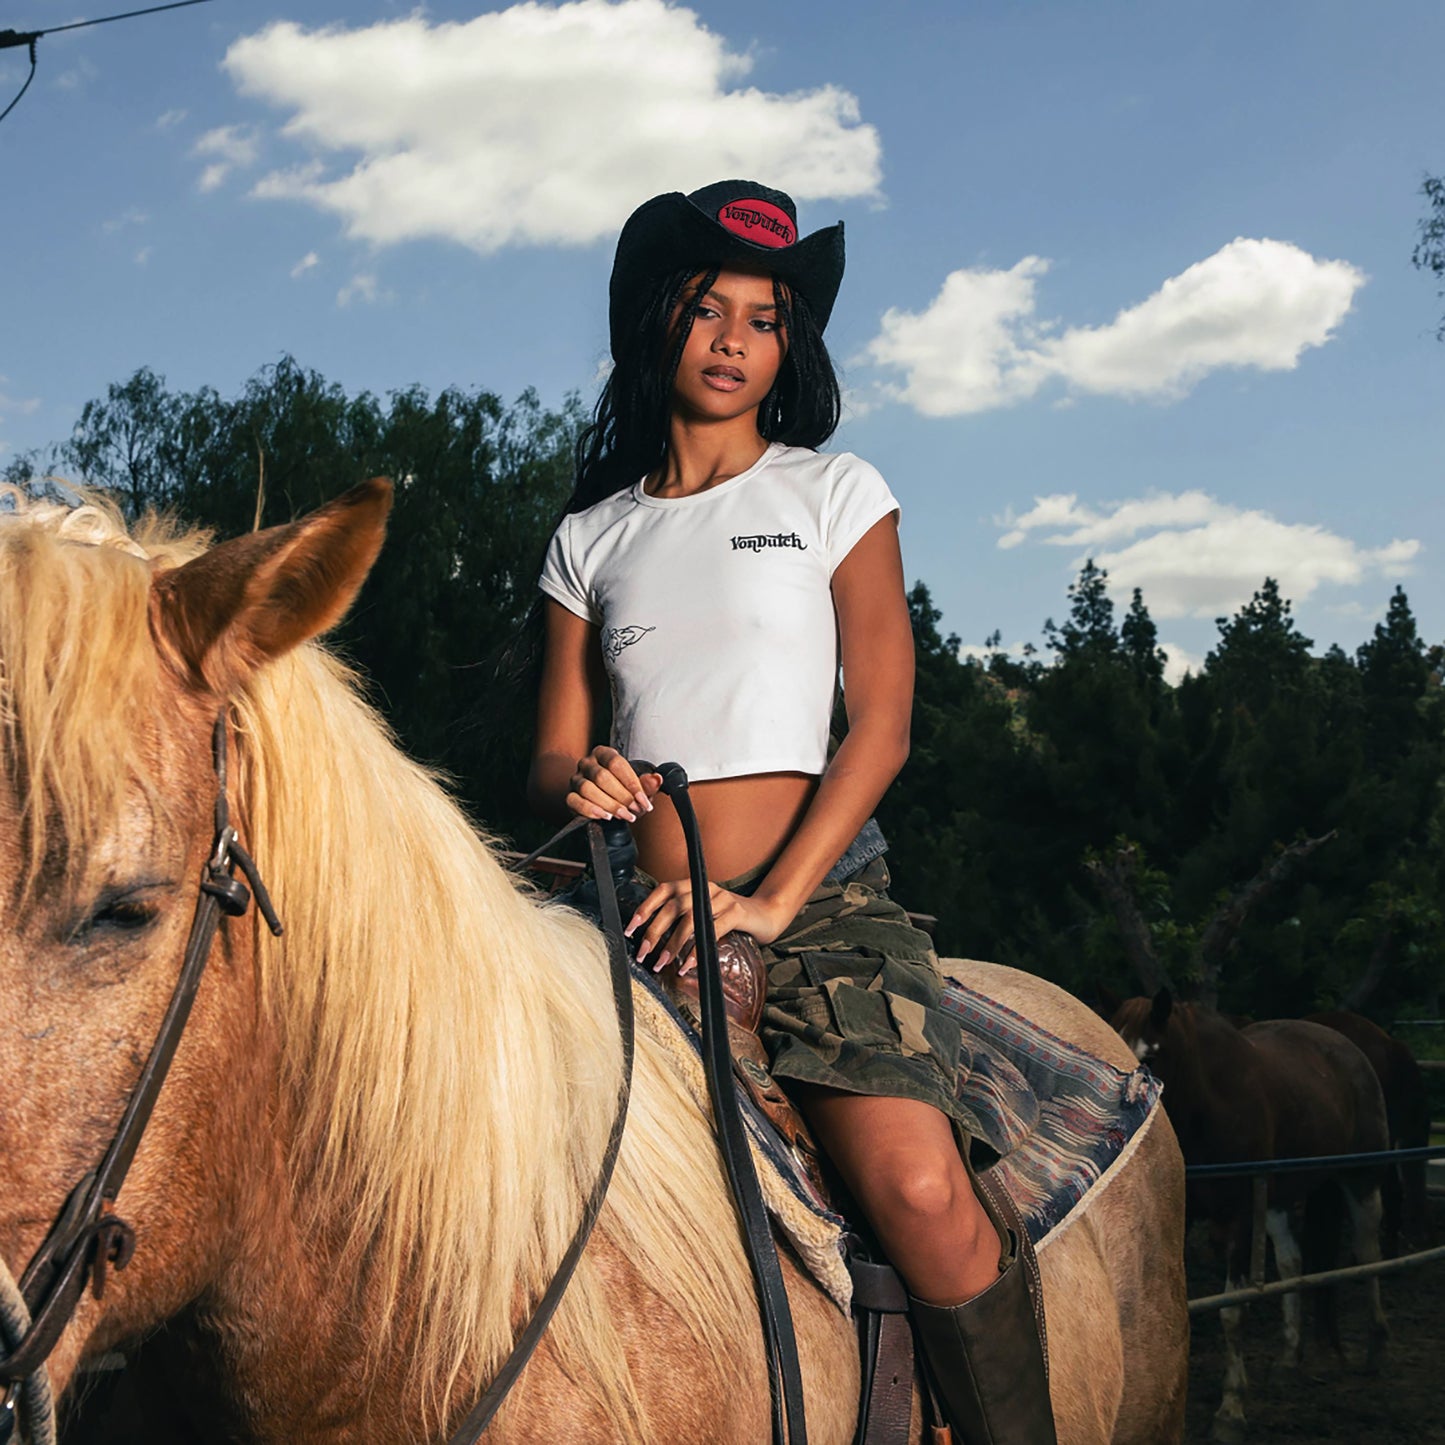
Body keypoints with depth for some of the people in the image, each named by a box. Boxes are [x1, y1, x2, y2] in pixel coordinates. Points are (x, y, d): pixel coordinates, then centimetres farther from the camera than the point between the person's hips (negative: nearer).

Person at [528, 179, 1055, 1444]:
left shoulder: (834, 494, 9)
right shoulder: (593, 537, 16)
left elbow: (881, 727, 0)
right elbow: (552, 754, 15)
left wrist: (770, 903, -13)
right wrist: (577, 781, -11)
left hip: (820, 903, -3)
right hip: (646, 920, 3)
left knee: (921, 1192, -25)